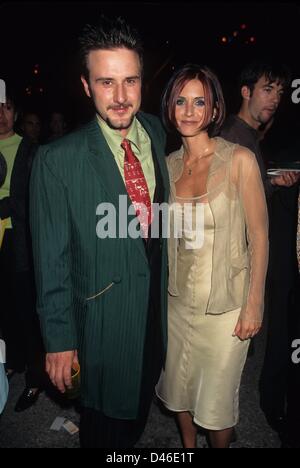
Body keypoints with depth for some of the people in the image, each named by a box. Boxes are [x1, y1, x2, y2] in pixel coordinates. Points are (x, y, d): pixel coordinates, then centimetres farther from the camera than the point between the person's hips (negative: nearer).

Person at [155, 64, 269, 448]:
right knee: (179, 385, 20)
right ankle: (187, 446, 48)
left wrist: (254, 304, -10)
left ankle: (220, 445, 43)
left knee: (218, 395, 12)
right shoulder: (168, 165, 1)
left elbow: (258, 236, -10)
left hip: (225, 302, -4)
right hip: (177, 297, 4)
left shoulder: (239, 160, -12)